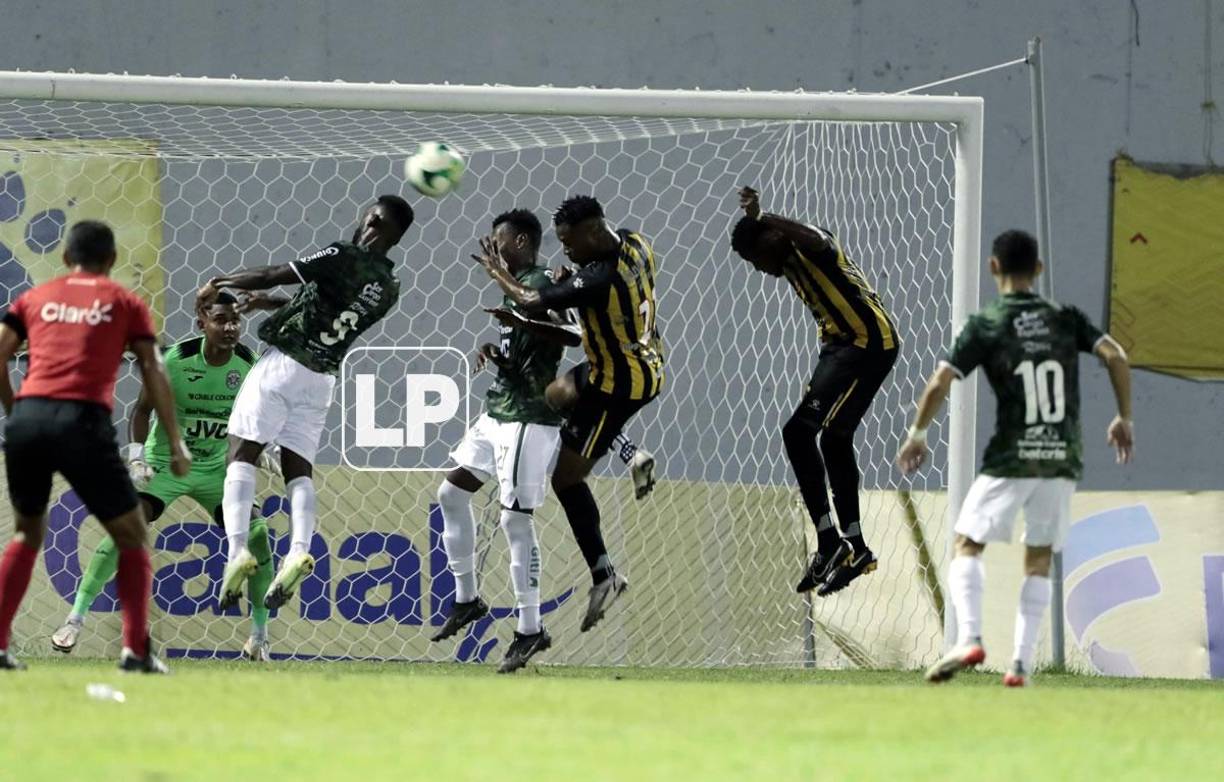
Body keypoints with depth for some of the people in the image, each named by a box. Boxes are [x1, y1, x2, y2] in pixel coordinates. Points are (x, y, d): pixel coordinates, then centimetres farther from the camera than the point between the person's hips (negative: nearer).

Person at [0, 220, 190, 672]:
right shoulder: (125, 303, 15)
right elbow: (153, 372, 7)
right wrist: (175, 444, 7)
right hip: (84, 421, -3)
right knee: (131, 537, 13)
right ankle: (136, 649, 1)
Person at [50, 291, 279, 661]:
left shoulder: (247, 364, -9)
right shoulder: (176, 360, -20)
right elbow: (143, 409, -11)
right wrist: (136, 455, -22)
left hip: (216, 468, 4)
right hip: (165, 463, -3)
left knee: (256, 534, -10)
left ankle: (259, 635, 6)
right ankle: (76, 616, -13)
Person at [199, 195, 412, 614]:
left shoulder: (345, 257, -11)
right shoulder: (388, 288, 10)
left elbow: (270, 276, -11)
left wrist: (221, 282, 4)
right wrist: (275, 304, 33)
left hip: (283, 363, -6)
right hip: (321, 378, 6)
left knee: (242, 453, -4)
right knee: (298, 468, 6)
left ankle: (237, 549, -20)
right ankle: (299, 549, -19)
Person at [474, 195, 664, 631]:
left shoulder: (598, 278, -31)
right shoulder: (635, 245, -5)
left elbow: (531, 302, -27)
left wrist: (499, 274, -8)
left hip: (618, 386, -9)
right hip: (648, 364, 9)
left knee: (567, 477, -4)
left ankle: (603, 575, -6)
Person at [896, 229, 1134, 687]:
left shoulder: (985, 326, -2)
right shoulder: (1065, 319, 7)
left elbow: (940, 383, -7)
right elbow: (1115, 356, -1)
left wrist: (916, 434, 6)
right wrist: (1124, 418, 9)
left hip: (1010, 459, -3)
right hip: (1062, 460, 3)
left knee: (968, 546, 7)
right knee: (1038, 561, 12)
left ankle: (969, 638, -14)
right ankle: (1022, 662, 3)